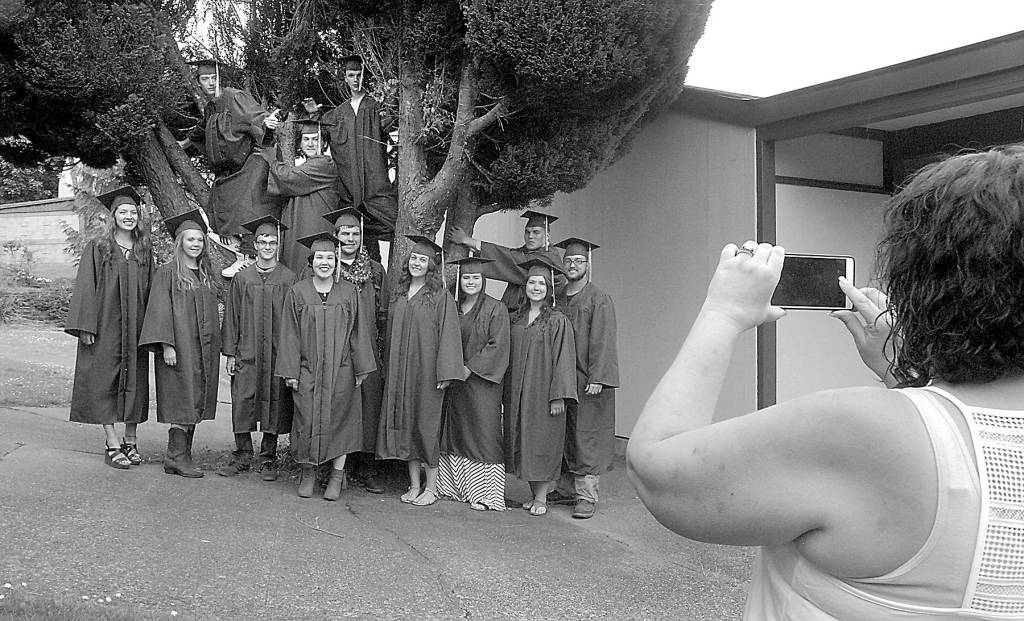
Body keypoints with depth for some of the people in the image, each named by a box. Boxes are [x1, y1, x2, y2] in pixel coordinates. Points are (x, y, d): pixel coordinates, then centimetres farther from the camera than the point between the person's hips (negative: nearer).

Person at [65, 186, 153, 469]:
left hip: (135, 329, 3)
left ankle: (130, 440, 16)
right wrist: (85, 326, -12)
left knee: (135, 383, 6)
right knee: (105, 382, -2)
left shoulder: (145, 251, 10)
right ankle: (113, 445, 2)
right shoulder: (97, 249, 0)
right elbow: (85, 288, -4)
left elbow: (150, 290, 11)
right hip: (105, 327, -3)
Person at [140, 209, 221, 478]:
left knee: (195, 403, 7)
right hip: (179, 347, -6)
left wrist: (215, 347, 13)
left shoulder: (205, 274, 15)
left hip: (203, 349, 6)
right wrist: (166, 344, -19)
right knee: (183, 402, -6)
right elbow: (160, 311, -10)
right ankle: (176, 457, 2)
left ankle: (181, 456, 13)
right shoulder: (167, 273, -4)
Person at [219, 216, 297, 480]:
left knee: (275, 404, 3)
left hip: (278, 352, -1)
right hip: (247, 352, 1)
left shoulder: (289, 279, 2)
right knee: (242, 402, 1)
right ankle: (242, 456, 15)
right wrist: (230, 353, 2)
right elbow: (232, 317, 7)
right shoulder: (242, 278, 6)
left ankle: (268, 458, 15)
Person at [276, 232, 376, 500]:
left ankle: (337, 475, 14)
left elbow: (358, 332, 3)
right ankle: (308, 472, 18)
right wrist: (290, 371, -3)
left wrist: (361, 368, 0)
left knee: (339, 419, 2)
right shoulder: (298, 292, 1)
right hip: (307, 369, 0)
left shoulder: (349, 293, 2)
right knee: (307, 420, 1)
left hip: (341, 370, 0)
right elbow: (290, 334, 1)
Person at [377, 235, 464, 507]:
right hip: (399, 371, 6)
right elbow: (391, 334, 16)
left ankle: (431, 488, 9)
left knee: (426, 425, -1)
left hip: (426, 370, -5)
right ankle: (414, 485, 16)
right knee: (405, 424, 7)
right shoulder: (399, 295, 11)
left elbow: (448, 335, -10)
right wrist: (390, 368, 13)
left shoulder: (441, 298, -6)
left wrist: (445, 373, -16)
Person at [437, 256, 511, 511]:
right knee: (454, 435, 8)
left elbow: (497, 345, -10)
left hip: (481, 382, -5)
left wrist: (470, 368, -15)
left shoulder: (495, 309, -4)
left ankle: (485, 493, -2)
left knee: (482, 433, -5)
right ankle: (453, 486, 16)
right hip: (454, 382, 5)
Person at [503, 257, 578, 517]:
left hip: (543, 392, -5)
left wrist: (558, 396, -16)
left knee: (542, 443, -1)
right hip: (518, 393, 6)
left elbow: (563, 359, -10)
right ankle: (533, 494, 19)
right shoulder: (516, 320, 10)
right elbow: (510, 357, 14)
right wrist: (508, 392, 10)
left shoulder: (558, 321, -6)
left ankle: (541, 499, 7)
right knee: (522, 441, 8)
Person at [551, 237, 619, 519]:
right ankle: (567, 488, 20)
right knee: (563, 438, 10)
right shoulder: (557, 299, 13)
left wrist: (596, 378, -19)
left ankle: (586, 496, 1)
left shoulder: (599, 300, -5)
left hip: (588, 381, -6)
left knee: (587, 438, -3)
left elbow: (602, 341, -12)